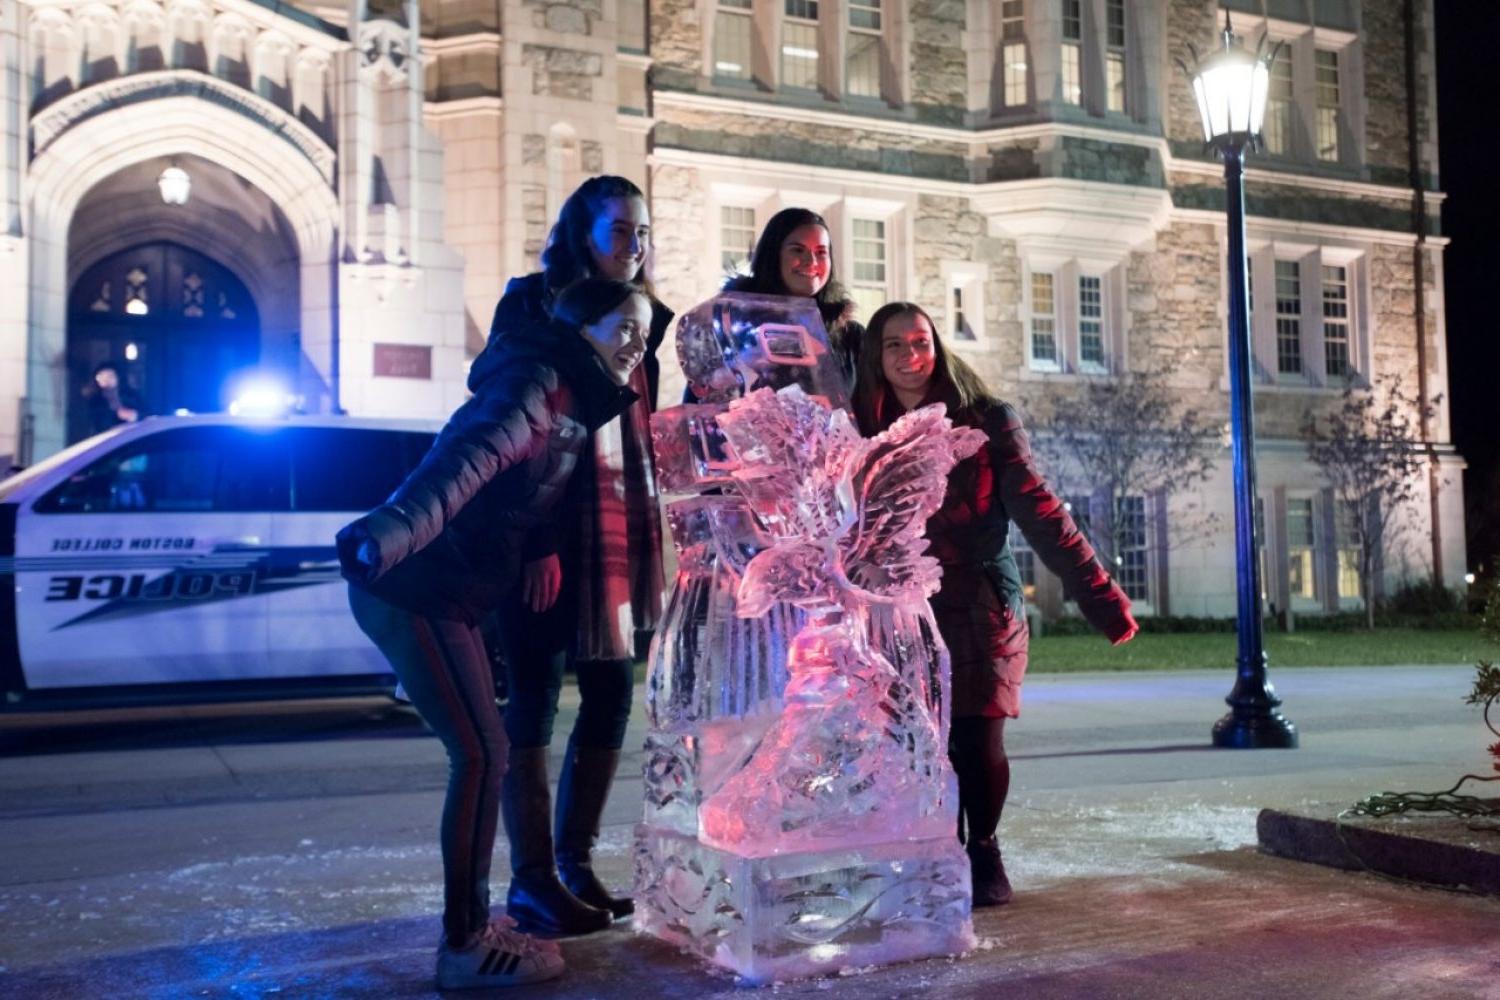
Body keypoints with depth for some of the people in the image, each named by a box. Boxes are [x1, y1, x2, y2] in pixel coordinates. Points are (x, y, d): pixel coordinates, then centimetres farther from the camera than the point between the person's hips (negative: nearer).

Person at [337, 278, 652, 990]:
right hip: (414, 592, -10)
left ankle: (471, 915, 29)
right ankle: (465, 945, 3)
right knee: (481, 755, -7)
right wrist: (389, 533, -46)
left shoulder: (573, 403, 15)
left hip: (444, 595, 10)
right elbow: (466, 459, -34)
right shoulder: (539, 382, -16)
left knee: (479, 753, 16)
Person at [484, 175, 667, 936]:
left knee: (611, 695, 9)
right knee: (535, 700, -1)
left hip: (620, 532, 7)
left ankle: (574, 864, 21)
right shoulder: (533, 303, -2)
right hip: (550, 530, -7)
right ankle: (533, 881, 9)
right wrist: (530, 542, -18)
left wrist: (646, 535, 10)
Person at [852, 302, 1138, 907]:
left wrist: (1099, 596, -10)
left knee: (979, 740, -7)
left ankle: (983, 853, 18)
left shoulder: (987, 422, -2)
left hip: (981, 609, -2)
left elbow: (1040, 514, -5)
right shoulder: (864, 433, 5)